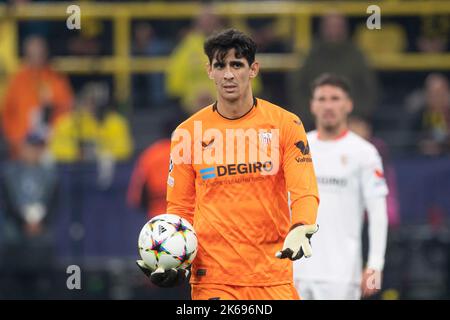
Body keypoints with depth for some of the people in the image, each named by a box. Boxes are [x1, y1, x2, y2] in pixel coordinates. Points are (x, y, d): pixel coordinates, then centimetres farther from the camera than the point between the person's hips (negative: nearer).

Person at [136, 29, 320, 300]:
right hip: (212, 278, 0)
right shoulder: (188, 133, 5)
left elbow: (305, 191, -4)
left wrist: (301, 231, -24)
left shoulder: (285, 123, 2)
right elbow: (181, 207, 12)